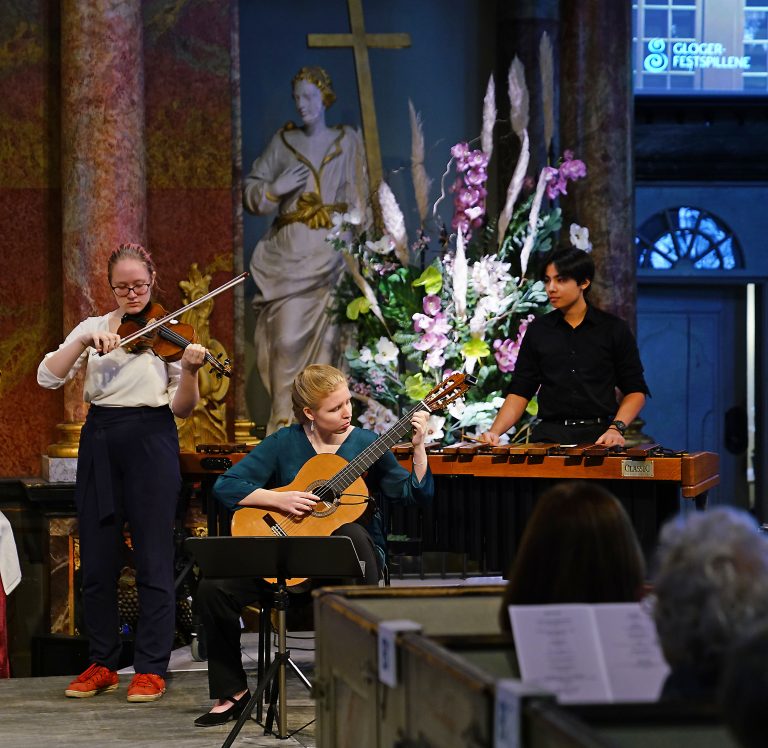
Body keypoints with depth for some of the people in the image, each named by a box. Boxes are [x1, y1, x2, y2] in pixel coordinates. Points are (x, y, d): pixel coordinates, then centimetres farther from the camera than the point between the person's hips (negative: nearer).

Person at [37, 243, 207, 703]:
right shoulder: (93, 328, 11)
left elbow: (181, 409, -2)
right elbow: (48, 377, -2)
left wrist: (189, 371, -20)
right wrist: (85, 342, -15)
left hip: (151, 443, -3)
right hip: (100, 444, 3)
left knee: (154, 558, -3)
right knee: (98, 558, 6)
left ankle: (152, 669, 3)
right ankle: (103, 664, 16)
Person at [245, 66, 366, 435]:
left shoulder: (347, 141, 8)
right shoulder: (283, 142, 10)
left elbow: (357, 201, 5)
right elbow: (250, 192, 10)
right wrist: (275, 189, -10)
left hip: (331, 251, 0)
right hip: (289, 252, 0)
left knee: (327, 334, -6)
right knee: (287, 335, -8)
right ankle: (284, 418, -2)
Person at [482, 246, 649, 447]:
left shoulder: (614, 330, 6)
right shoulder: (537, 331, 12)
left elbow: (635, 391, 8)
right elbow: (520, 392, 11)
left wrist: (616, 428, -10)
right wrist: (494, 432, -4)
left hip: (599, 438, -1)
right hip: (550, 436, 1)